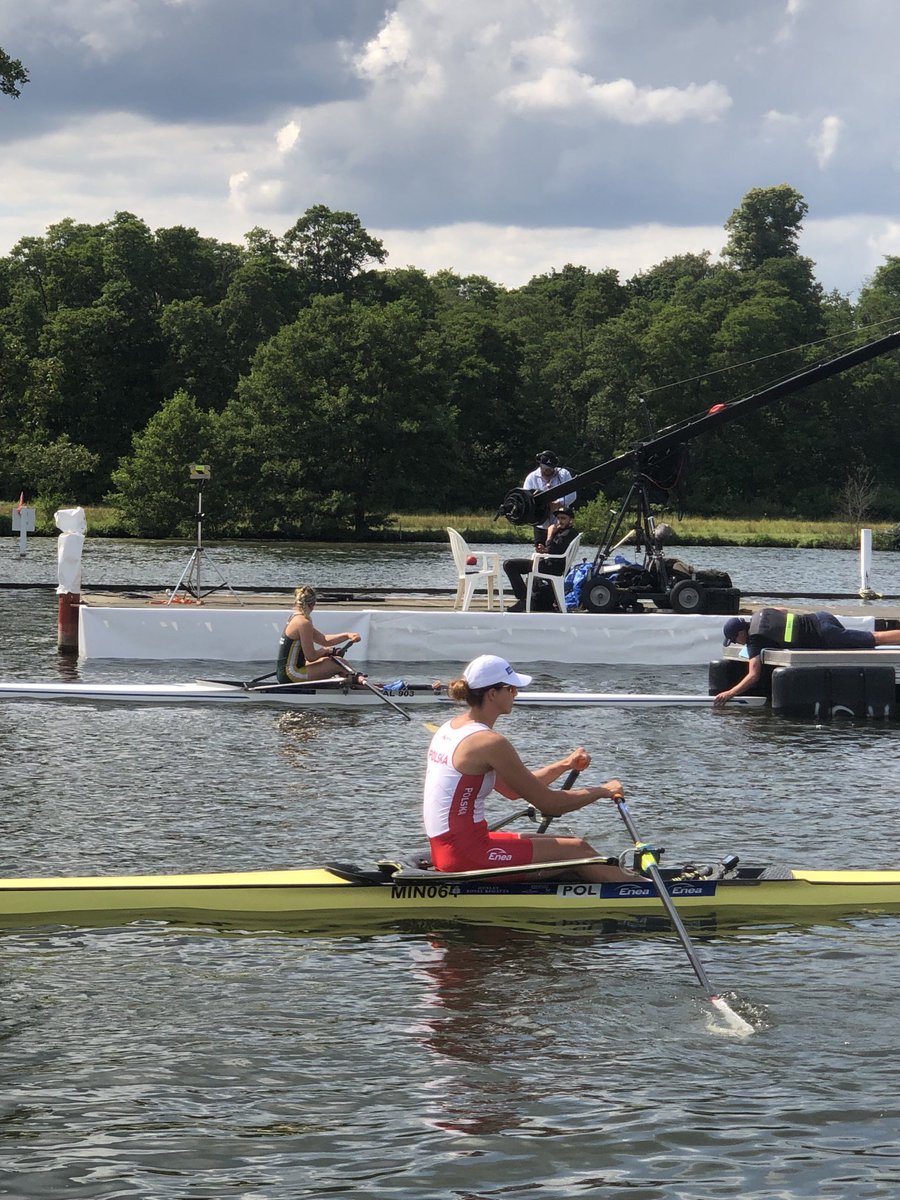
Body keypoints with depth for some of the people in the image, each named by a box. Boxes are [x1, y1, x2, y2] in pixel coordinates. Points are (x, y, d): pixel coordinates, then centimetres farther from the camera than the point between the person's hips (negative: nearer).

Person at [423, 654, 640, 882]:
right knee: (577, 849, -1)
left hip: (445, 849, 9)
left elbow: (512, 790, 19)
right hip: (468, 853, -9)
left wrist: (565, 765, 12)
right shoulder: (489, 743, -17)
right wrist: (603, 791, 2)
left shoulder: (451, 728, 12)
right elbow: (548, 803, -12)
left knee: (558, 843, 17)